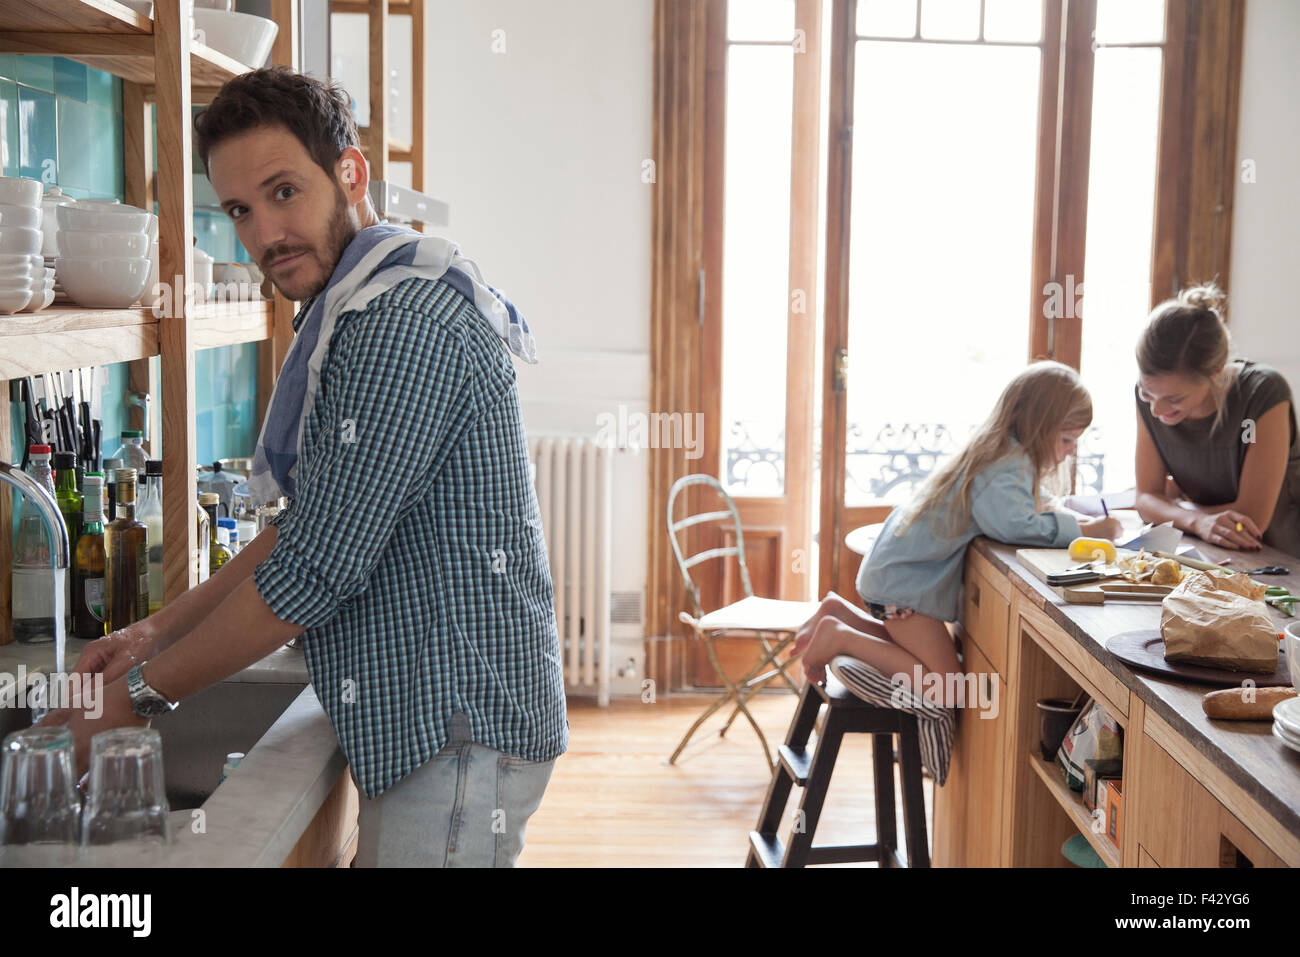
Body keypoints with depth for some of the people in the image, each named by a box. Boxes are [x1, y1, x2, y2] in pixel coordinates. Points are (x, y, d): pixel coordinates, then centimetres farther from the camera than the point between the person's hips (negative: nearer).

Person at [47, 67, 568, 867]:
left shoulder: (408, 320, -21)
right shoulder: (361, 314, 15)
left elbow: (320, 567, -23)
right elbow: (311, 524, 18)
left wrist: (141, 694, -11)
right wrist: (162, 629, 10)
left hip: (459, 727, -10)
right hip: (429, 715, 10)